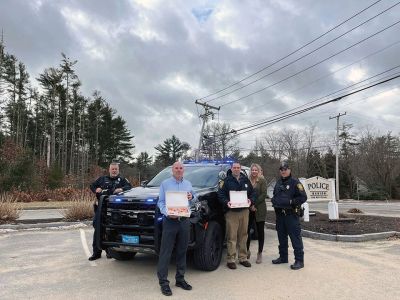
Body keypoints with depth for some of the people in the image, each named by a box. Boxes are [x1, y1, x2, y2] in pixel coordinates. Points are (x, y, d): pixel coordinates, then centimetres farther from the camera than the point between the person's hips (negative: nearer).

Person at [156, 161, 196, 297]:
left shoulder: (188, 184, 13)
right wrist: (167, 213, -23)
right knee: (165, 252, -3)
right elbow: (160, 202, -6)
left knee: (182, 251, 12)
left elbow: (193, 199, 19)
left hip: (185, 221, 5)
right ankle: (163, 282, 5)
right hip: (170, 221, -4)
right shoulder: (165, 184, 0)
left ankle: (180, 279, 25)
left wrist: (192, 197, -4)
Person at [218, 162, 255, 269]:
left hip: (244, 211, 4)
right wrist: (226, 202, -20)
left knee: (243, 235, 10)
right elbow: (220, 194, -4)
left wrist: (251, 200, -3)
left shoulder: (245, 180, 13)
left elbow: (252, 192, 16)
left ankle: (243, 258, 21)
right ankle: (231, 259, 3)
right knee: (232, 236, -4)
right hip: (231, 212, -4)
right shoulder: (226, 181, 0)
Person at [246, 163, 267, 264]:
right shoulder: (248, 181, 9)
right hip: (249, 209, 3)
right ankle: (247, 250, 21)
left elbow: (263, 194, -8)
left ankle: (260, 253, 13)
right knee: (246, 230, 3)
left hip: (259, 209, -3)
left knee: (260, 231, 4)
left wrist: (255, 204, -14)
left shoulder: (262, 181, -1)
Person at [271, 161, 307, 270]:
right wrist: (274, 201, 10)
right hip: (279, 214, 8)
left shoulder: (295, 182, -8)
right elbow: (275, 195, 29)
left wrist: (291, 202, -17)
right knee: (281, 237, 16)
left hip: (291, 214, -8)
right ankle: (283, 257, 29)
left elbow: (303, 197, -13)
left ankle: (299, 260, 1)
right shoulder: (278, 182, 15)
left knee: (295, 237, -5)